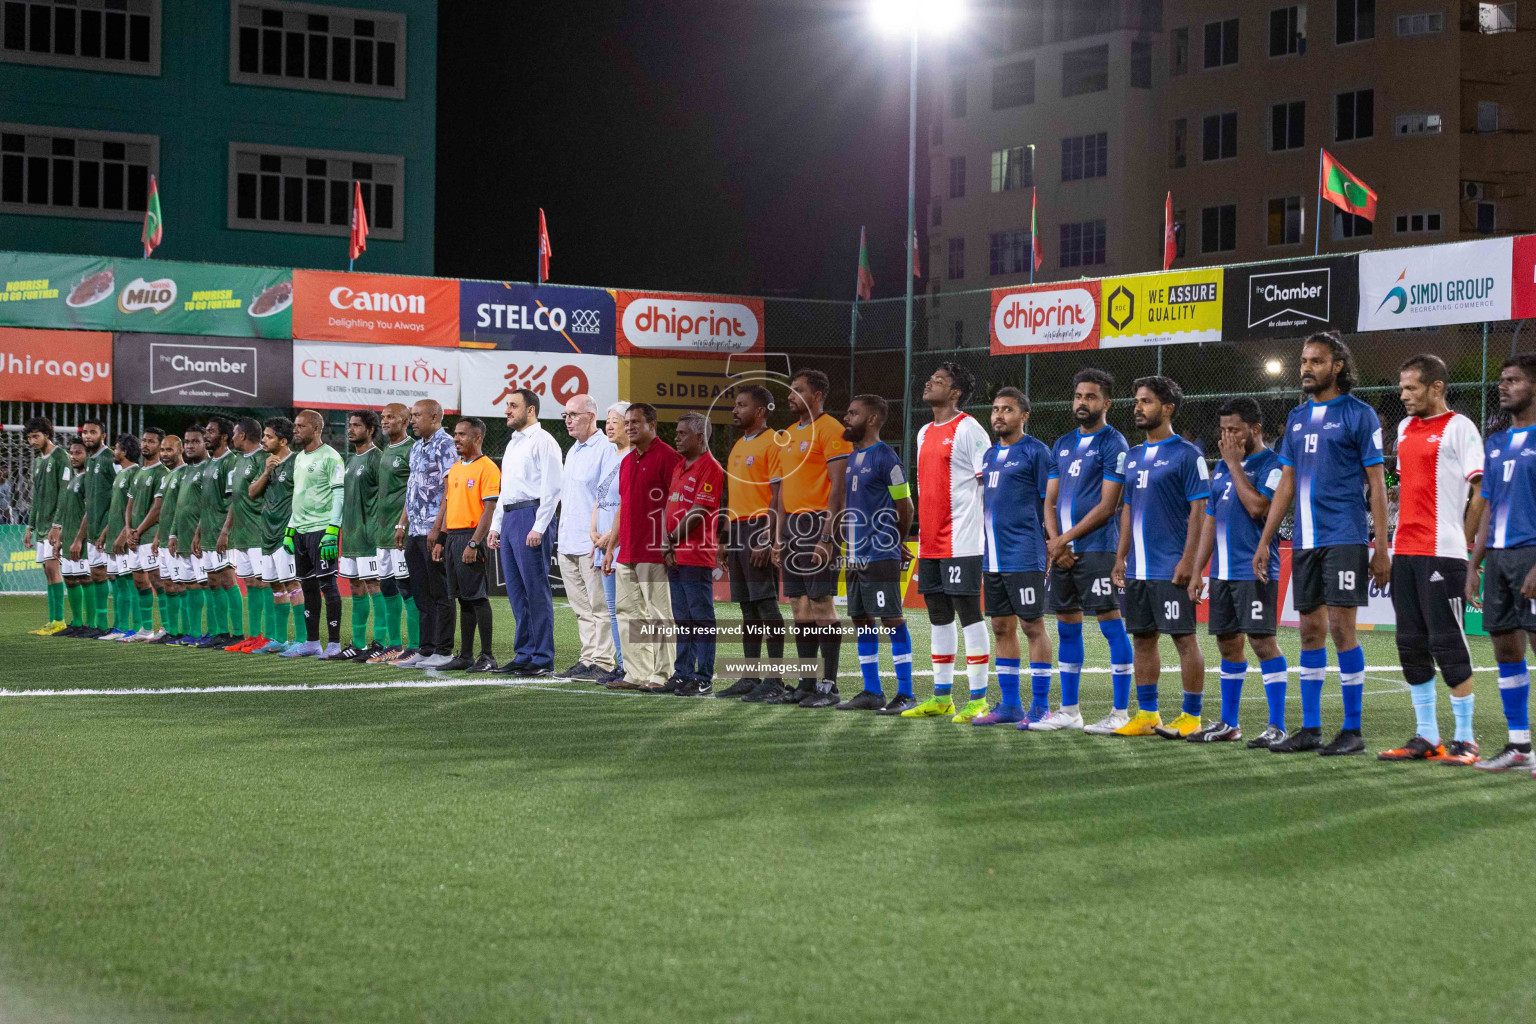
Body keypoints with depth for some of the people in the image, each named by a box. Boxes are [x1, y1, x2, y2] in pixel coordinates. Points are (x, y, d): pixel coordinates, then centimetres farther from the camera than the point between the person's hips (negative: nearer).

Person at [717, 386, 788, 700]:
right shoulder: (737, 447, 20)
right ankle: (750, 677, 12)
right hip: (737, 531, 9)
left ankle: (775, 678, -7)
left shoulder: (772, 443, -8)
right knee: (747, 606, 9)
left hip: (759, 530, -9)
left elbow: (778, 495, -14)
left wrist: (766, 539, -21)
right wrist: (726, 540, 18)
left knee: (766, 603, -8)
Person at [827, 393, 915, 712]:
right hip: (855, 555, 9)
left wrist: (895, 543, 6)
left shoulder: (885, 457, -10)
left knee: (892, 620, -7)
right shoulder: (850, 458, 15)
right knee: (860, 621, 11)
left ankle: (905, 694, -4)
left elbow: (905, 507, -7)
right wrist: (847, 542, 16)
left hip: (881, 557, -9)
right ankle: (872, 691, 18)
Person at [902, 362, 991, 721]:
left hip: (960, 541, -8)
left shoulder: (968, 429, -8)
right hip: (930, 543, 8)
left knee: (968, 613, -6)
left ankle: (978, 699, -3)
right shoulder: (925, 433, 17)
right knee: (938, 616, 11)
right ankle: (941, 697, 17)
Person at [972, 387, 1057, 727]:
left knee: (1033, 626, -4)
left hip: (1024, 557, -8)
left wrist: (1052, 549, -12)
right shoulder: (990, 456, 17)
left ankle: (1040, 706, 0)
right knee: (1002, 628, 10)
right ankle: (1010, 705, 16)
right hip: (993, 558, 8)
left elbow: (1050, 503, -8)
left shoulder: (1035, 451, -6)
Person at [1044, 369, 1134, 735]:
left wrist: (1064, 539, -11)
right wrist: (1055, 542, -1)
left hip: (1096, 548, -8)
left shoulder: (1113, 443, -5)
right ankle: (1069, 709, 18)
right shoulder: (1063, 444, 17)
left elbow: (1107, 505, -11)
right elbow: (1050, 500, 16)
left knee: (1111, 624, -7)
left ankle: (1120, 711, -5)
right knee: (1067, 627, 11)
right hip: (1062, 550, 8)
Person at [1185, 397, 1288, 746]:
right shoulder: (1222, 467, 17)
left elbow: (1258, 506, -22)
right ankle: (1228, 723, 20)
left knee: (1262, 641, -11)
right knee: (1228, 644, 12)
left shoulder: (1271, 463, -7)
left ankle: (1277, 726, -8)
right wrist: (1197, 570, 15)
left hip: (1255, 570, -8)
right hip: (1223, 571, 8)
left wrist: (1235, 463, -13)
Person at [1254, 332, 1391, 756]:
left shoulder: (1359, 415, -4)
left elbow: (1377, 485, -5)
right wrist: (1264, 541, 14)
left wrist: (1382, 547, -11)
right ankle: (1310, 728, 13)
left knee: (1341, 626, -8)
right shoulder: (1297, 418, 15)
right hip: (1305, 541, 6)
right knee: (1311, 630, 8)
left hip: (1344, 538, -6)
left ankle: (1352, 731, -2)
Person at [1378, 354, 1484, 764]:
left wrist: (1463, 542, -10)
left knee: (1447, 642, -7)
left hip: (1442, 554, -8)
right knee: (1411, 644, 8)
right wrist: (1402, 536, 13)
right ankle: (1426, 737, 14)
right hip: (1404, 552, 8)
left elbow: (1481, 489, -9)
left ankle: (1465, 740, -1)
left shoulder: (1458, 427, -6)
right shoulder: (1405, 428, 16)